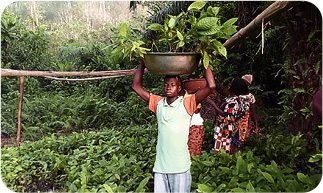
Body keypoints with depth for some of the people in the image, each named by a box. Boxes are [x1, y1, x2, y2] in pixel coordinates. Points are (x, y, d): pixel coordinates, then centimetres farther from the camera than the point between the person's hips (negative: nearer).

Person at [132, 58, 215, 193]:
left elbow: (211, 86, -13)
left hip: (180, 166, -3)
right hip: (160, 166, 3)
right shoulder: (158, 103, 6)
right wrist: (142, 63, 9)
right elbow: (137, 87, 11)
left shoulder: (187, 104, -5)